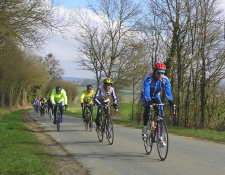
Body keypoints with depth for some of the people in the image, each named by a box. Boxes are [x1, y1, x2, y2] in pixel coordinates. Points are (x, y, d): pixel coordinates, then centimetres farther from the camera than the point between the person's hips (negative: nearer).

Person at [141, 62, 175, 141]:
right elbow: (146, 91, -42)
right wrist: (149, 101, -58)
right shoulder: (148, 79, -32)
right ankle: (144, 126, -15)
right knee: (147, 108, -32)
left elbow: (168, 91, -32)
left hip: (155, 96, 3)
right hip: (146, 97, -3)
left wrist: (170, 101, -48)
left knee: (160, 111, -17)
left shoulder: (165, 80, -23)